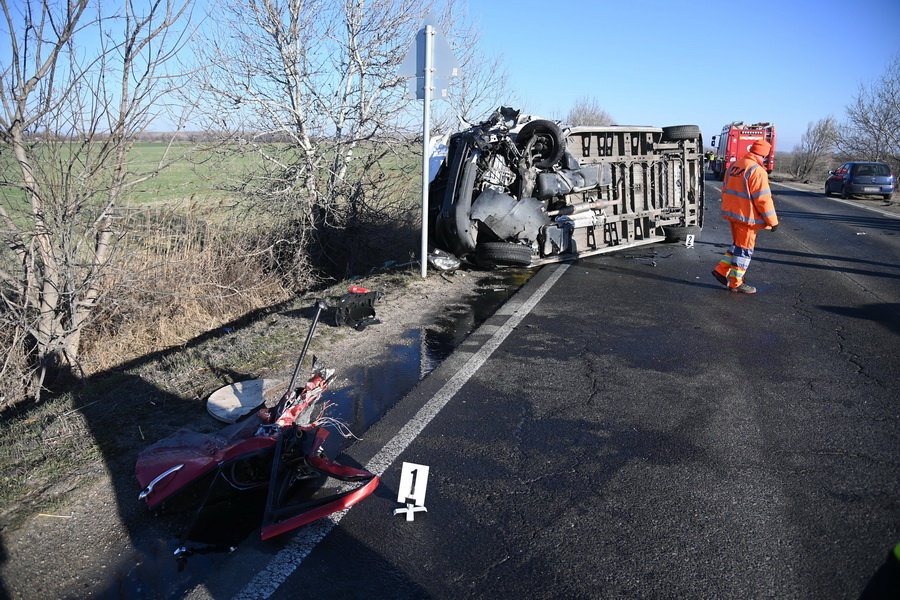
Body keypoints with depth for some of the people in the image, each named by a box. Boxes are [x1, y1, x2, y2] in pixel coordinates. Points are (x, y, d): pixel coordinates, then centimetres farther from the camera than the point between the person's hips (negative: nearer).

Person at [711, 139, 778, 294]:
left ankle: (721, 270, 21)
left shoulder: (733, 165, 7)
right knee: (744, 248, 3)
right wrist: (773, 221, -11)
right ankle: (736, 282, 11)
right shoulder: (757, 171, -19)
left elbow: (726, 189, 17)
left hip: (732, 213, 8)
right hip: (746, 216, -8)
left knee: (737, 244, 22)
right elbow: (763, 199, -19)